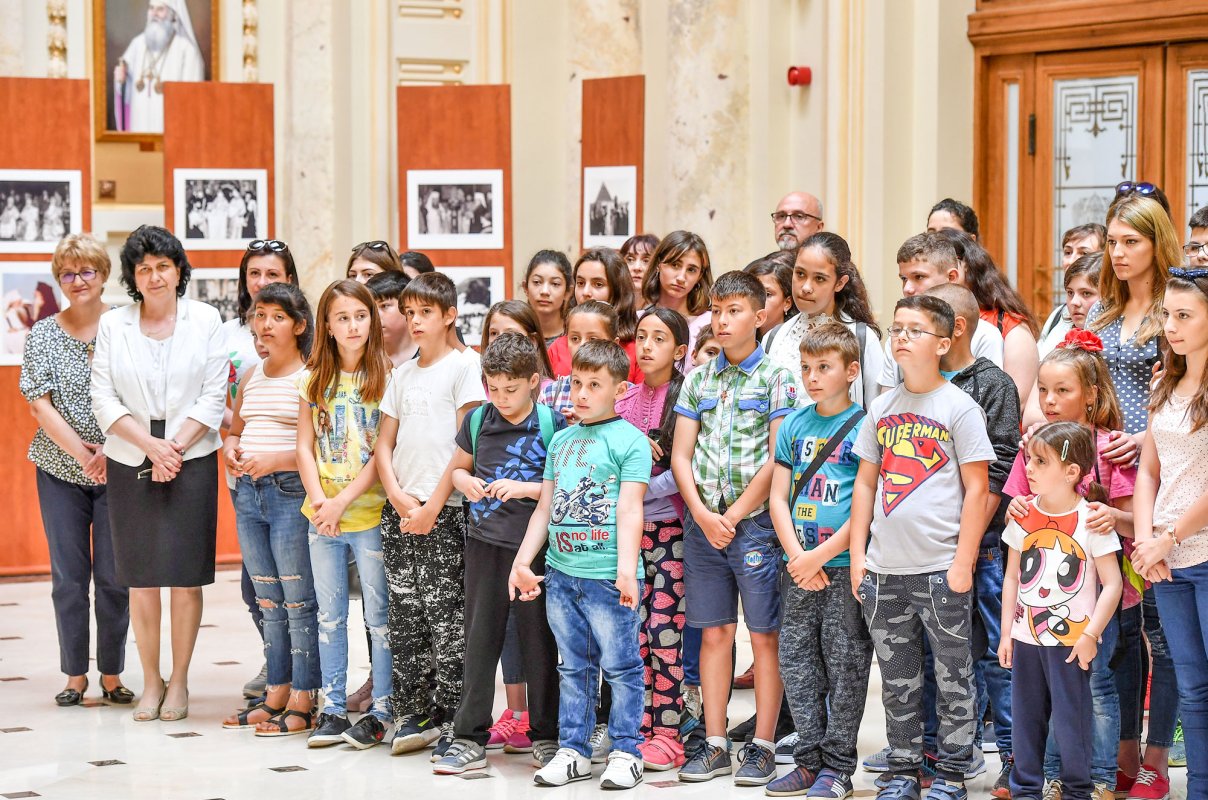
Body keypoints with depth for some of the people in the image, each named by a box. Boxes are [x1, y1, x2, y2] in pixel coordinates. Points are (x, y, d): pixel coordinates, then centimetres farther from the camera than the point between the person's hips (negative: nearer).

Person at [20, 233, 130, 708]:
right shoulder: (43, 335, 3)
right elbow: (39, 403, -3)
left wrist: (112, 451, -15)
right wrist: (78, 450, -13)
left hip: (117, 470, -1)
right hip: (61, 472, 1)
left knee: (114, 576, 1)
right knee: (69, 576, 4)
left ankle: (112, 675, 11)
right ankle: (75, 676, 12)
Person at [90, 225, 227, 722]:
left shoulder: (205, 321, 3)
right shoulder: (113, 325, 6)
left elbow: (213, 397, -1)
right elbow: (104, 398, 1)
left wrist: (176, 447, -11)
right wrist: (151, 445, -11)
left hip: (191, 460, -1)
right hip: (130, 463, 1)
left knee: (186, 574, -2)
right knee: (140, 575, 2)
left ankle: (179, 682, 7)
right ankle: (151, 681, 11)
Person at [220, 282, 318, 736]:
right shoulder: (251, 377, 15)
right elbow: (234, 430, 25)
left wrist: (274, 460, -22)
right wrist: (230, 451, 3)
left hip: (291, 492, -8)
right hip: (249, 494, 8)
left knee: (298, 601, -4)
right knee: (267, 601, 12)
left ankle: (302, 704, 1)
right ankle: (276, 695, 20)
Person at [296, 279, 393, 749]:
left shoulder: (385, 376, -5)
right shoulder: (314, 379, 8)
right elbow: (305, 447, 7)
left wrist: (343, 500, -14)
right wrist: (319, 501, -7)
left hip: (370, 513, -4)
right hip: (321, 515, 4)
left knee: (379, 615, 0)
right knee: (330, 616, 9)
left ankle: (381, 710, 8)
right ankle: (333, 710, 16)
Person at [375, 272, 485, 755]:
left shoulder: (463, 364, -2)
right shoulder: (402, 374, 16)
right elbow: (384, 444, 15)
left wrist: (433, 506, -12)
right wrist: (398, 497, -3)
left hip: (444, 510, -6)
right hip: (400, 510, 6)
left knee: (445, 613, -7)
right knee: (405, 614, 6)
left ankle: (452, 719, -2)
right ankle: (413, 714, 12)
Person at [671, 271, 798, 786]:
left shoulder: (776, 377, -2)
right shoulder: (699, 379, 11)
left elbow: (777, 459, -9)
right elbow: (680, 457, 8)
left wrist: (734, 516, -11)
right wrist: (703, 515, -6)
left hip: (756, 521, -4)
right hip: (703, 523, 4)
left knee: (764, 636, 0)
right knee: (714, 633, 8)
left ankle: (762, 747, 5)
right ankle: (715, 745, 13)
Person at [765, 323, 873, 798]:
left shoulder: (864, 428, -6)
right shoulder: (793, 425, 10)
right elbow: (778, 498, 8)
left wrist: (819, 556, -14)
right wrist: (797, 557, -5)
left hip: (845, 566, -5)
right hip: (799, 567, 5)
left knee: (844, 664, 0)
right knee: (796, 661, 7)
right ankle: (811, 759, 16)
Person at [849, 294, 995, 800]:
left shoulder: (959, 408, -4)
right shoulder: (882, 408, 10)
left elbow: (977, 489, -6)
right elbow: (865, 483, 14)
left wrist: (963, 563, -11)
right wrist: (857, 556, 8)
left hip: (940, 568, -5)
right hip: (884, 568, 5)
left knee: (953, 677, 3)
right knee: (898, 678, 11)